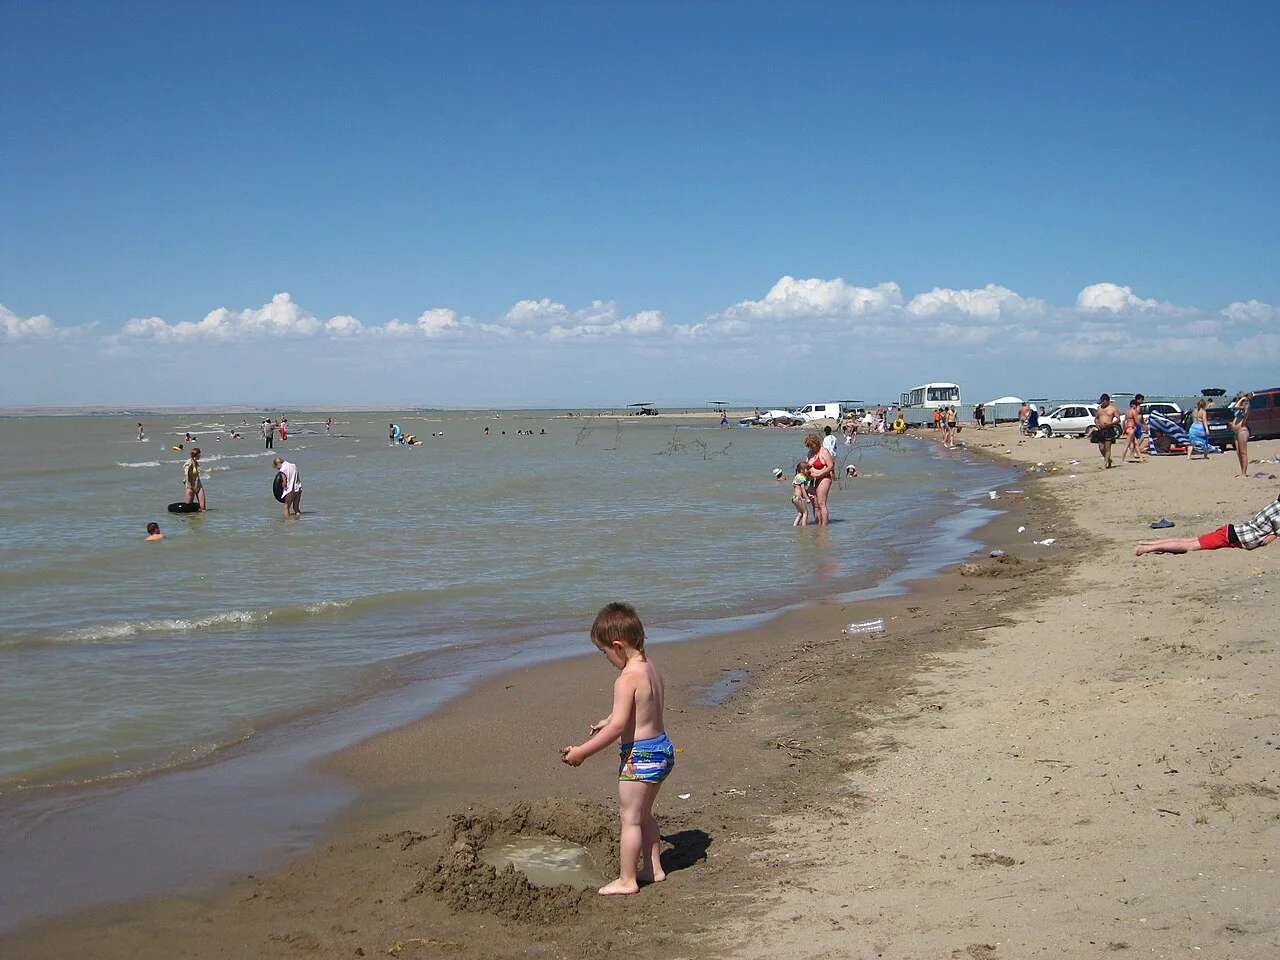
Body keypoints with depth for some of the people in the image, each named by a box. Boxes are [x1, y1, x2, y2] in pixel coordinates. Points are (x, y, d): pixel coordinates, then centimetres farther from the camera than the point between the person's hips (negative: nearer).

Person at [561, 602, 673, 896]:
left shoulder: (627, 679, -22)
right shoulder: (651, 668, 6)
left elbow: (618, 726, -25)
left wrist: (582, 751, -20)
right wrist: (608, 721, 30)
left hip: (639, 754, -9)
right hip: (662, 747, 9)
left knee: (629, 818, 3)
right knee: (643, 814, 23)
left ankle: (626, 880, 11)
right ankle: (653, 868, 32)